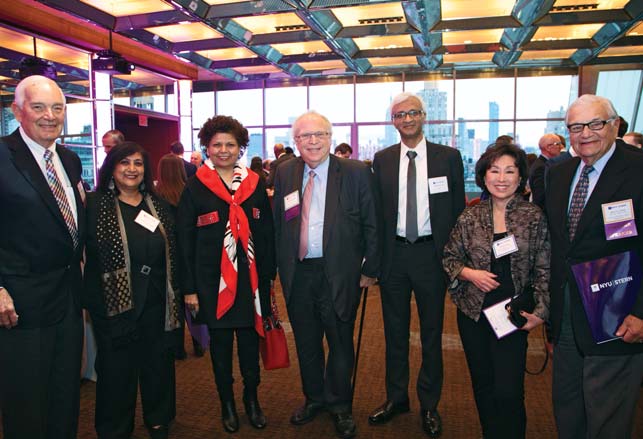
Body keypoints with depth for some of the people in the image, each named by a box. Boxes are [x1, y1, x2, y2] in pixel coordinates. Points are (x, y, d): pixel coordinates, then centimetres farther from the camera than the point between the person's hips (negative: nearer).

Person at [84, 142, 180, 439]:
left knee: (158, 366, 15)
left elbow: (172, 255, 8)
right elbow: (85, 252, -6)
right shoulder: (95, 204, -4)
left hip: (156, 303, 3)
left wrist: (175, 296, 5)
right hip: (114, 303, -3)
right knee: (117, 370, 10)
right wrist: (93, 299, -10)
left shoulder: (158, 205, 6)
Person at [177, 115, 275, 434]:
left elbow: (267, 234, 8)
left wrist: (268, 276, 4)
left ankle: (252, 399, 33)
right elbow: (185, 241, -2)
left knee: (250, 342, 11)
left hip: (251, 278, 2)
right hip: (213, 281, -2)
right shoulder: (195, 188, -1)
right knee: (220, 344, 11)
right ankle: (227, 404, 31)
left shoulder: (255, 185, 6)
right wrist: (189, 288, -6)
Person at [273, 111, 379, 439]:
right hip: (297, 273, 3)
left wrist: (370, 269, -6)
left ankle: (340, 406, 34)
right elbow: (277, 223, 8)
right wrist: (279, 265, 4)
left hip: (339, 273, -3)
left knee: (340, 343, 12)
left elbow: (371, 224, -4)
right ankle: (313, 398, 41)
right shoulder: (284, 173, 5)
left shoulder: (356, 172, -6)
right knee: (306, 342, 18)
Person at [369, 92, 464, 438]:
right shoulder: (382, 159, 4)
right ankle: (396, 398, 33)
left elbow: (458, 209, 1)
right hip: (394, 254, 2)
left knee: (431, 332, 11)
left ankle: (429, 405, 29)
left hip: (432, 253, -1)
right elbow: (377, 210, 5)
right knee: (395, 331, 14)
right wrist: (376, 254, 1)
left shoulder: (448, 157, -1)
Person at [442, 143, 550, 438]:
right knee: (483, 386, 15)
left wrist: (540, 312, -8)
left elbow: (544, 270, -1)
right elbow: (449, 257, 8)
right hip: (472, 313, 2)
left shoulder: (535, 218, -4)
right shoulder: (469, 218, 0)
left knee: (508, 392, -6)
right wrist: (468, 272, -11)